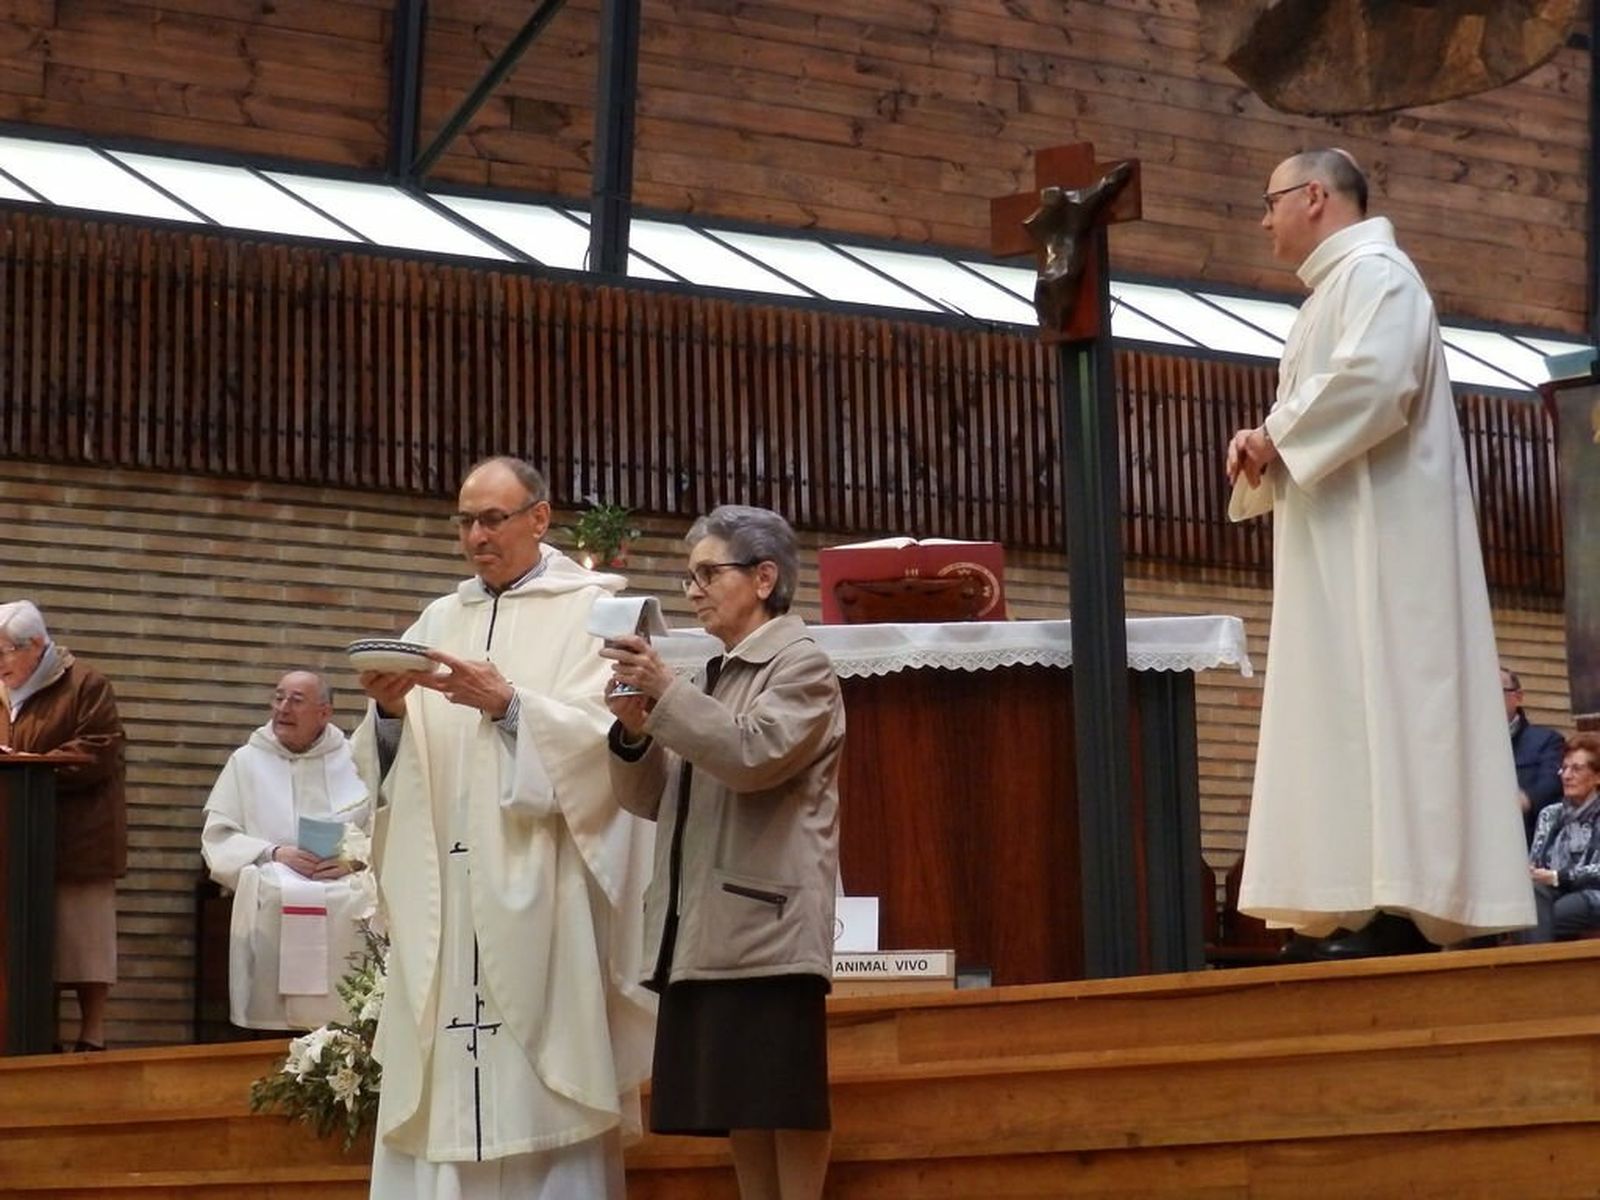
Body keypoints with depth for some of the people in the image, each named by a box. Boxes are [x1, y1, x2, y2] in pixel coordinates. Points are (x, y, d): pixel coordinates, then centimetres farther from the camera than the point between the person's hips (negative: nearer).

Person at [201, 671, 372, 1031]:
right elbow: (218, 838, 7)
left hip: (345, 914, 0)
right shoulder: (246, 761, 14)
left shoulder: (353, 762, 13)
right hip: (271, 910, 0)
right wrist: (273, 854, -11)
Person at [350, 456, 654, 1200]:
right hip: (448, 894, 5)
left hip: (540, 889, -4)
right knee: (440, 1093, 0)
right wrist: (390, 712, -9)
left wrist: (508, 704, -21)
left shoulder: (590, 611, 4)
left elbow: (602, 736, -9)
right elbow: (391, 761, 11)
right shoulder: (438, 621, 18)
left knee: (544, 1106, -5)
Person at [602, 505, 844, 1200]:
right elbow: (651, 799, 17)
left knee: (785, 1103, -6)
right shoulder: (714, 678, 21)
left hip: (766, 924, -8)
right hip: (706, 930, 8)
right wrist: (635, 731, -1)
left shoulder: (801, 665, 0)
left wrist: (664, 693, -19)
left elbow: (755, 755, -18)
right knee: (737, 1104, 7)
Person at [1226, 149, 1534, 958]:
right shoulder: (1337, 290, 24)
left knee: (1373, 711, -15)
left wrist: (1276, 436, -13)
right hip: (1343, 553, 10)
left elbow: (1375, 381, -25)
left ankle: (1390, 913, -19)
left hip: (1374, 547, -10)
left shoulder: (1374, 273, -6)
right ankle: (1368, 908, 2)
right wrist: (1269, 451, 2)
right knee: (1350, 719, 4)